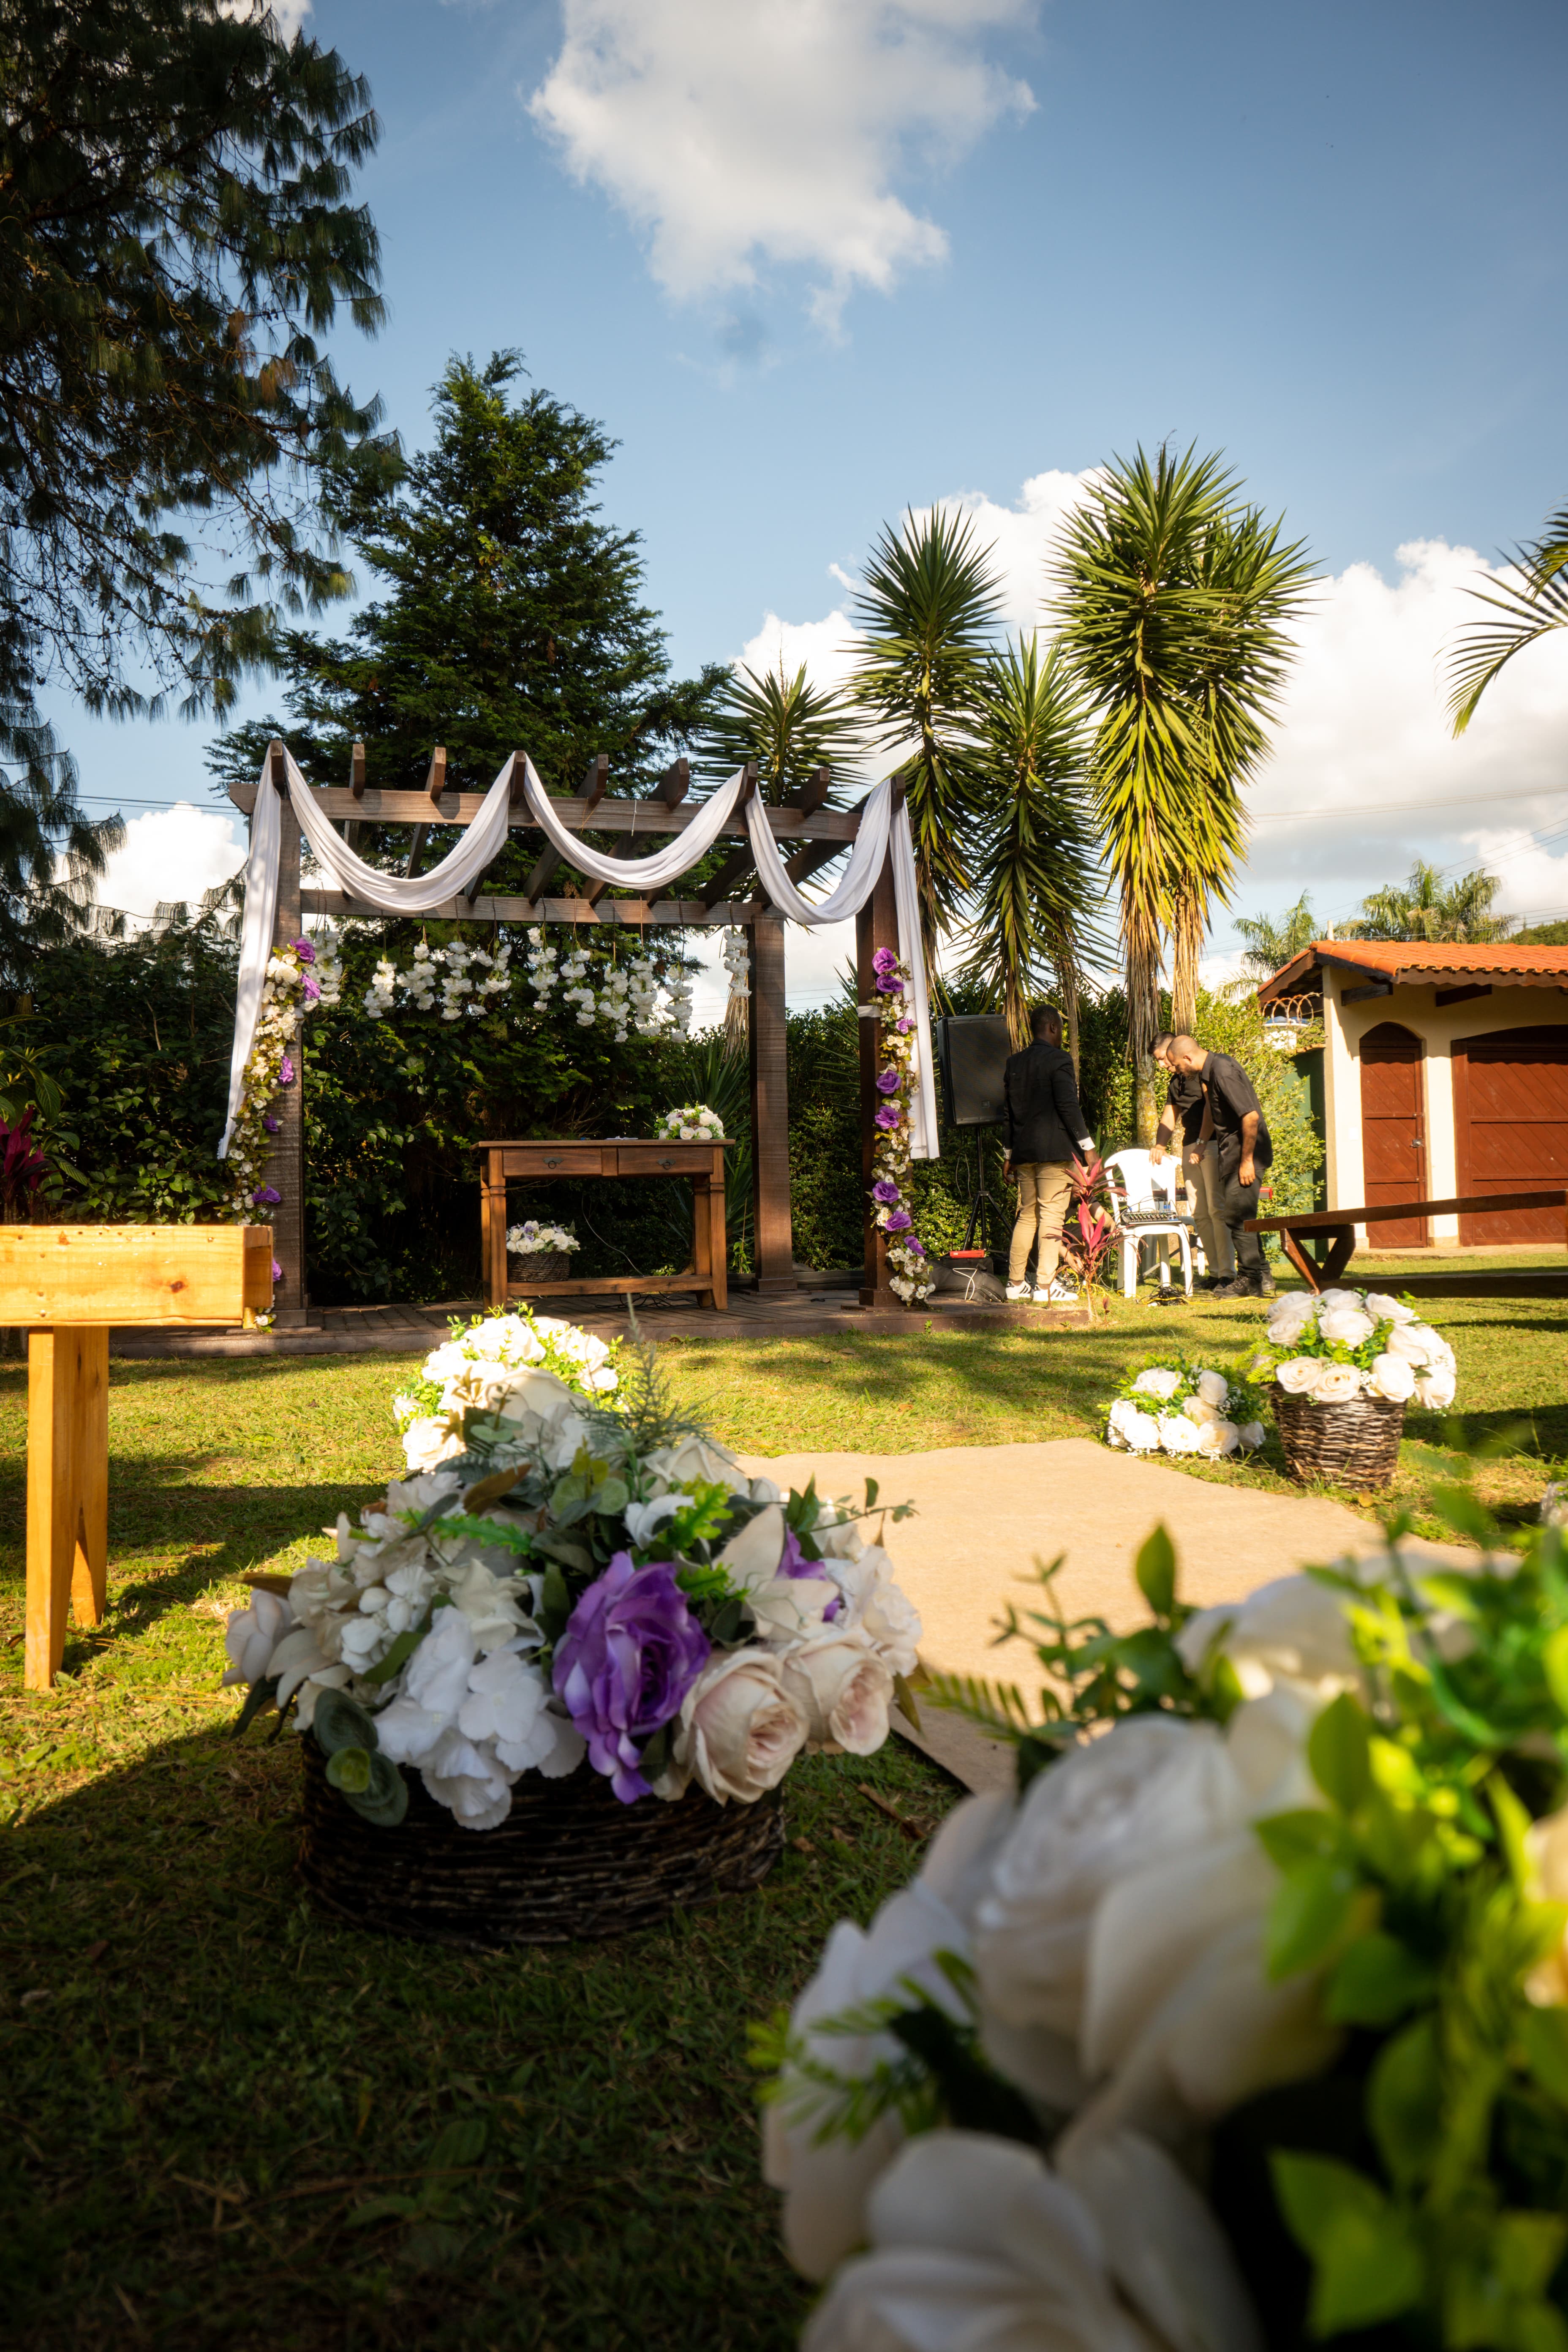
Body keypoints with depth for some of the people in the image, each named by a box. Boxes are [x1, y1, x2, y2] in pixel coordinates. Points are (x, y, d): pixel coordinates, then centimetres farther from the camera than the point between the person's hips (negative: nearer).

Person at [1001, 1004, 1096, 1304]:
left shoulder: (1014, 1063, 11)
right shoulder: (1058, 1060, -9)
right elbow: (1068, 1106, -14)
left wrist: (1010, 1155, 20)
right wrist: (1087, 1147, -9)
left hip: (1024, 1152, 7)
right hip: (1055, 1151, -7)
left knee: (1027, 1216, 15)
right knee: (1051, 1217, -4)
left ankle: (1015, 1283, 16)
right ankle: (1045, 1286, -5)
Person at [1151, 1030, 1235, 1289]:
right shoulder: (1175, 1081, 21)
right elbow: (1170, 1115, 26)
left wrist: (1201, 1144, -18)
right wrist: (1160, 1145, 10)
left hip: (1211, 1144, -8)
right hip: (1191, 1148, 8)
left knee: (1216, 1209, -13)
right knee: (1200, 1214, 4)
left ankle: (1228, 1272, -12)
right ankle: (1215, 1270, 7)